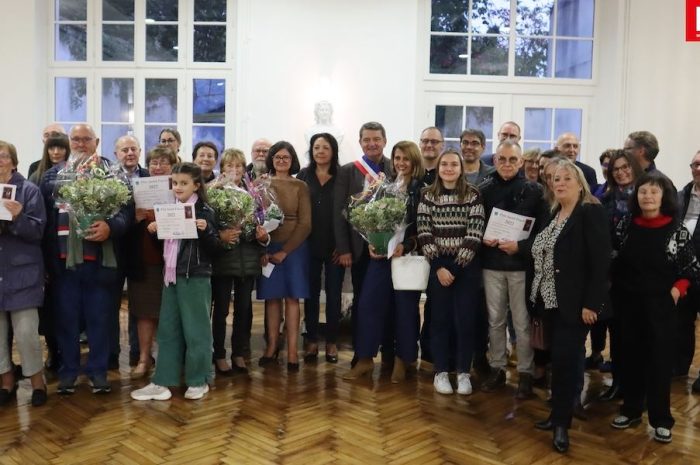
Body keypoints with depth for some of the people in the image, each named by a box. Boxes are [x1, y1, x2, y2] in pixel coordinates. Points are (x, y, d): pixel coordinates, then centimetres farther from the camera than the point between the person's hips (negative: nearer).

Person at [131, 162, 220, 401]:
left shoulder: (204, 211, -7)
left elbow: (213, 248, -8)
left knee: (195, 330, 2)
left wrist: (206, 230, -25)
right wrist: (154, 231, 0)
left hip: (196, 277, -6)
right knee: (167, 329, 9)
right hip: (171, 275, 6)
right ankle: (163, 381, 17)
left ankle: (199, 381, 14)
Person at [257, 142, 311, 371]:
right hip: (267, 247, 1)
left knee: (292, 297, 0)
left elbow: (305, 224, -3)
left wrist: (285, 250, -9)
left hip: (294, 248, -1)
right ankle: (272, 346, 12)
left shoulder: (300, 186, 0)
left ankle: (292, 350, 2)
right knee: (272, 297, 5)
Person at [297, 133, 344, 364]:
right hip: (308, 245, 2)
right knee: (311, 293, 8)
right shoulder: (303, 175, 5)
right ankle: (311, 340, 19)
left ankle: (332, 342, 18)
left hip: (334, 246, -1)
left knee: (333, 294, 7)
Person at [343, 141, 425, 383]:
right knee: (368, 303, -1)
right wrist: (371, 243, -4)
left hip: (409, 254, -4)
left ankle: (402, 359, 20)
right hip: (381, 252, 4)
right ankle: (365, 359, 10)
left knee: (405, 306, 4)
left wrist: (406, 245, -19)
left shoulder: (423, 189, -3)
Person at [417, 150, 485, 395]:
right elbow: (424, 233, -2)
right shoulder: (428, 195, 3)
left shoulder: (473, 195, -2)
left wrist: (456, 267, -11)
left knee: (465, 319, 1)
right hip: (437, 266, 1)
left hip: (466, 267, -1)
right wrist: (439, 267, -9)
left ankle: (463, 372, 15)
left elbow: (475, 234, -7)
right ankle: (441, 371, 17)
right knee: (440, 318, 7)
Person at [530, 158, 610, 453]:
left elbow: (601, 261, -17)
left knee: (565, 360, -7)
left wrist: (591, 303, -20)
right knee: (557, 359, 13)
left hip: (574, 303, -7)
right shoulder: (552, 213, 12)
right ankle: (558, 414, 24)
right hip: (550, 300, 7)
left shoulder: (591, 213, -11)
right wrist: (537, 295, 9)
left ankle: (562, 423, 4)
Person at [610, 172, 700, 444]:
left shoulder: (676, 230, -5)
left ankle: (661, 419, 14)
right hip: (628, 302, 3)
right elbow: (613, 260, 8)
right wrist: (615, 287, 0)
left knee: (659, 359, 3)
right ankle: (631, 410, 24)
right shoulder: (626, 225, 0)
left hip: (660, 305, -2)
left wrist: (676, 291, -12)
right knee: (631, 355, 10)